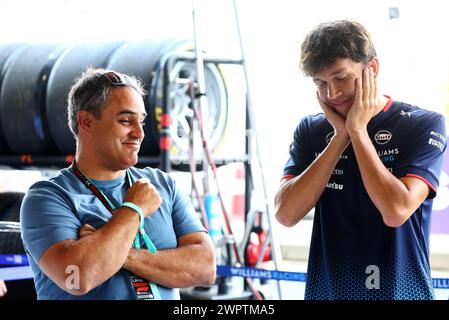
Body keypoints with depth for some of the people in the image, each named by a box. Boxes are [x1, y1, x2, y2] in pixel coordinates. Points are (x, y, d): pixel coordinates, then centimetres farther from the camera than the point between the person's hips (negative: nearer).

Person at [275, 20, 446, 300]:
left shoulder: (424, 125, -8)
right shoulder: (311, 130, 3)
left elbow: (396, 212, -21)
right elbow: (286, 214, -9)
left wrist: (357, 130, -15)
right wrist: (340, 137, -12)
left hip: (399, 290, -3)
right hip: (325, 289, 3)